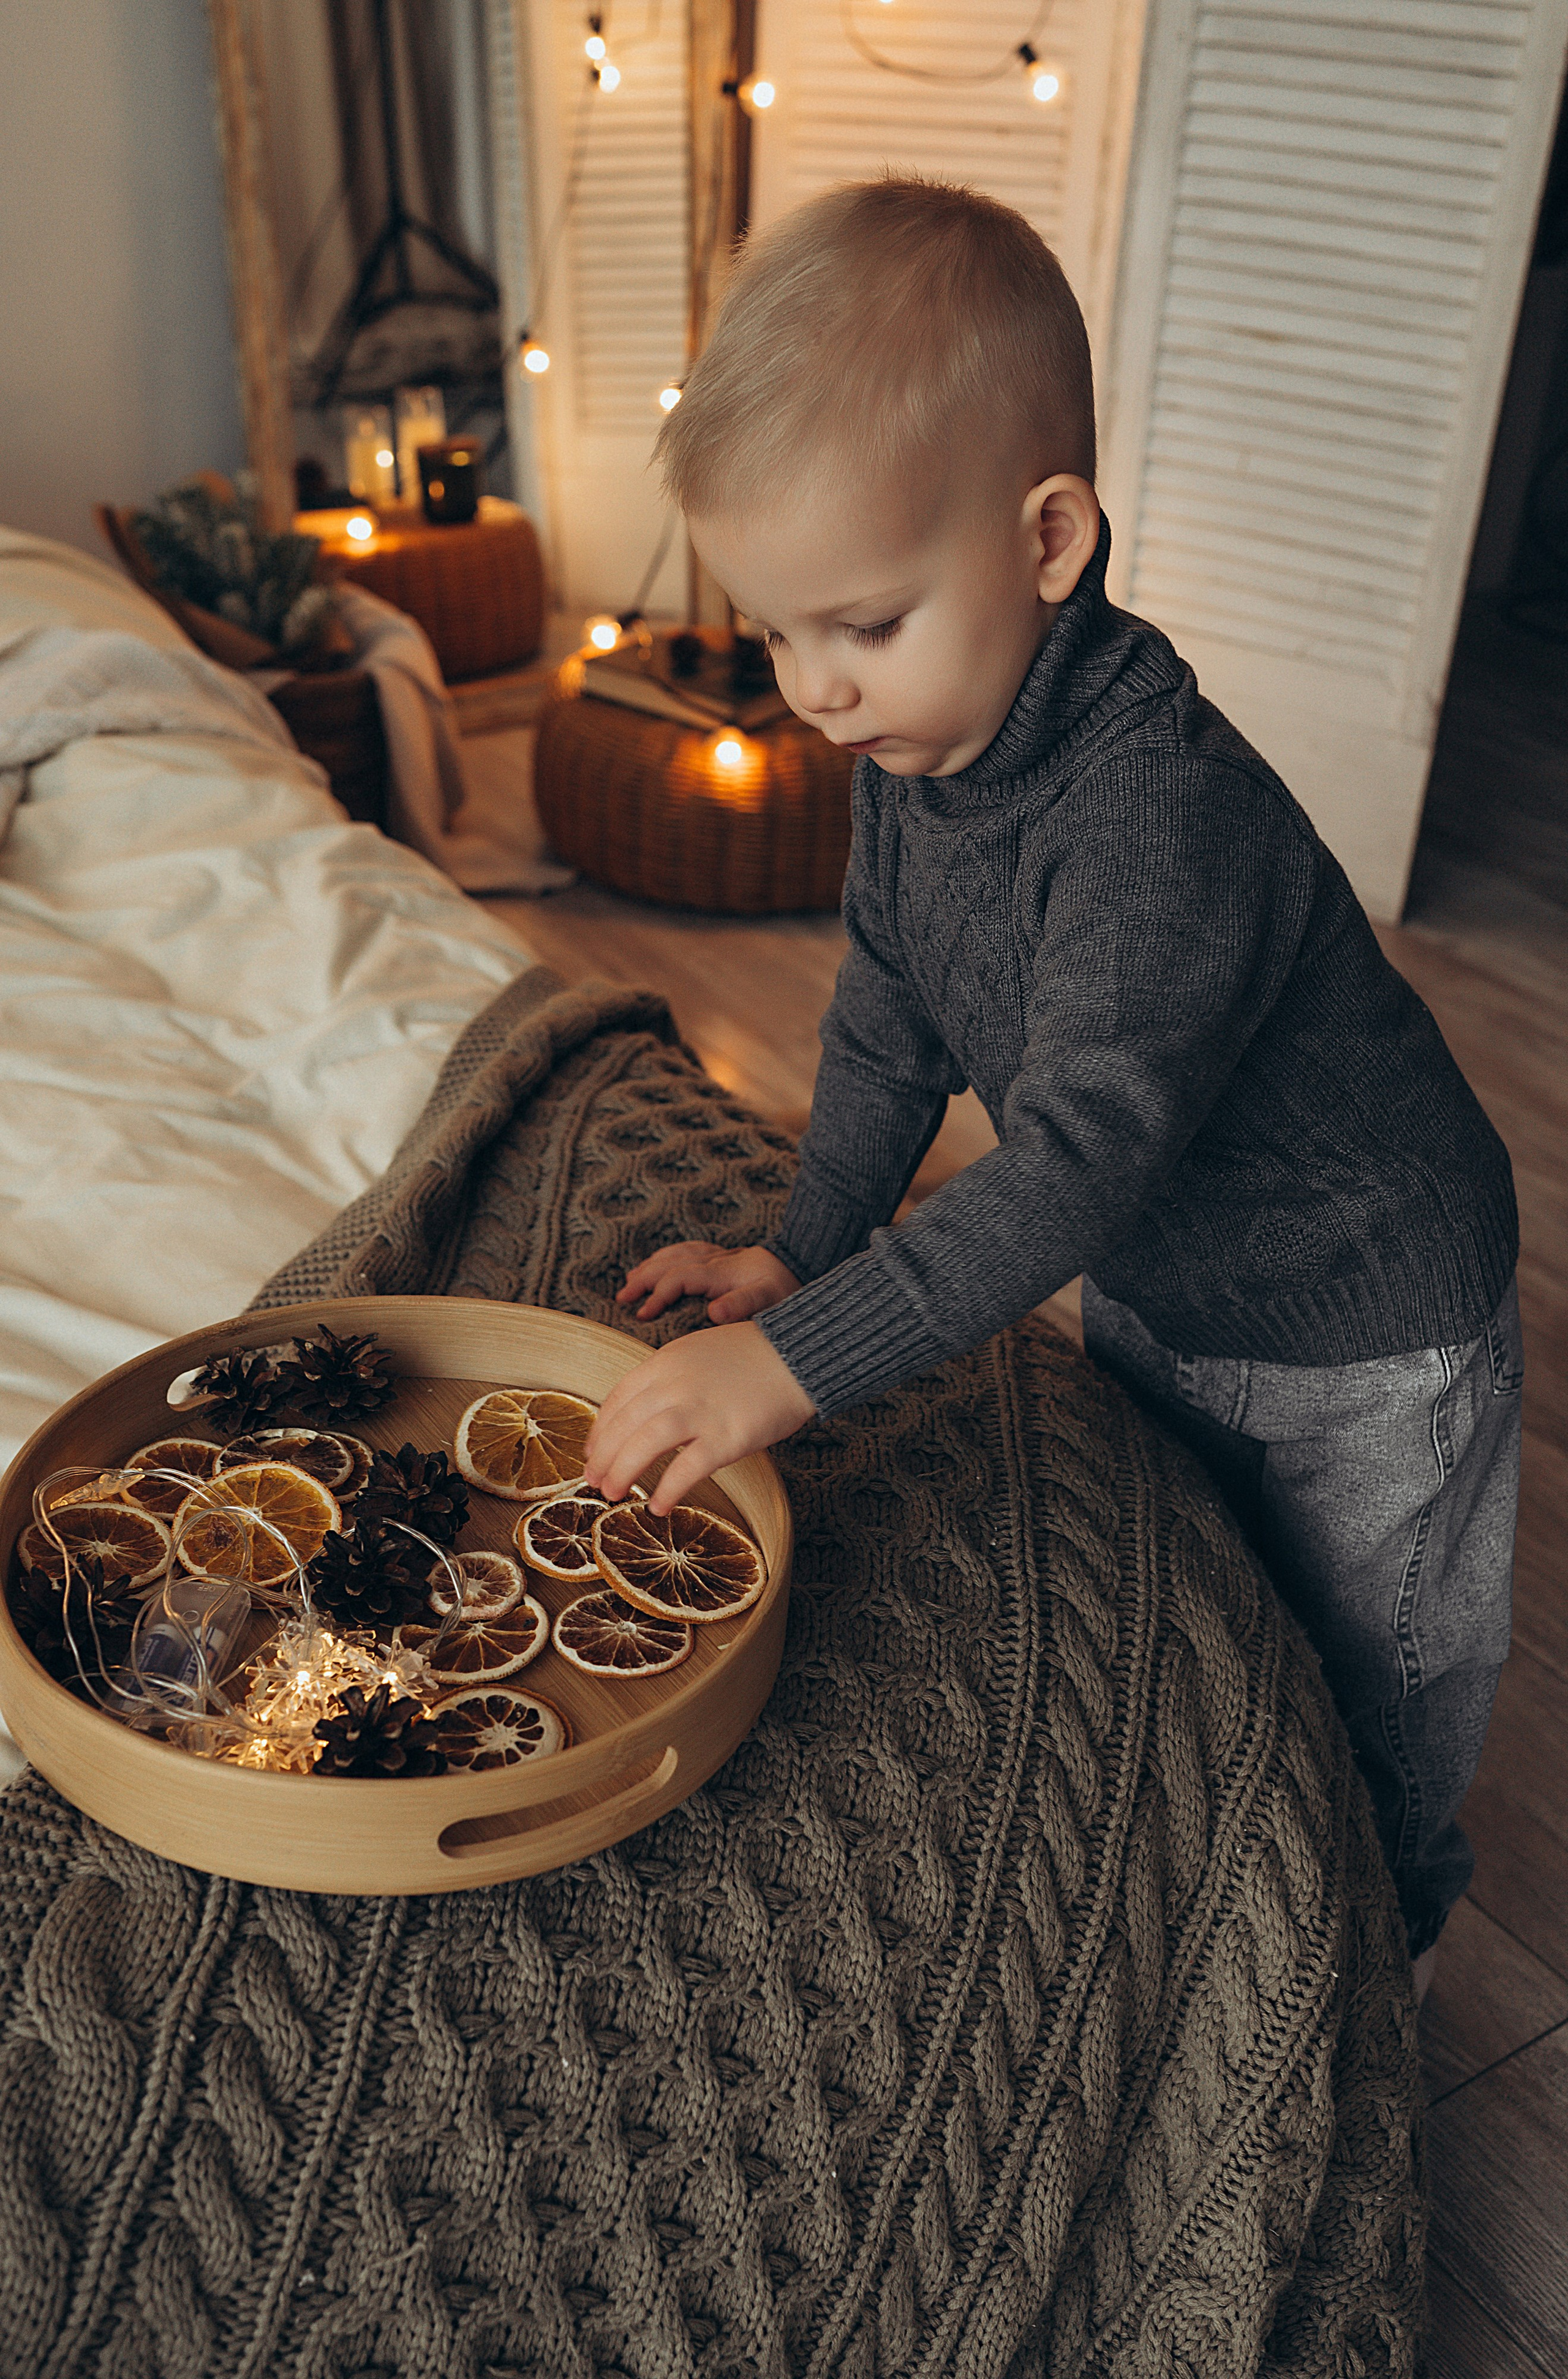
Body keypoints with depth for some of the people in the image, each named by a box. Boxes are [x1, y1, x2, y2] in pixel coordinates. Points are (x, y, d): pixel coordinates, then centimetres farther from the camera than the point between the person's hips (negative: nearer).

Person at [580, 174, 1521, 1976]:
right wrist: (804, 1249, -3)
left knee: (1368, 1701, 15)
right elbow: (888, 1024, 2)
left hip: (1362, 1340, -7)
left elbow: (1080, 1155, -43)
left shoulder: (1163, 812, -38)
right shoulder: (909, 758, -10)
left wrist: (800, 1359, -45)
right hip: (1148, 1295, 8)